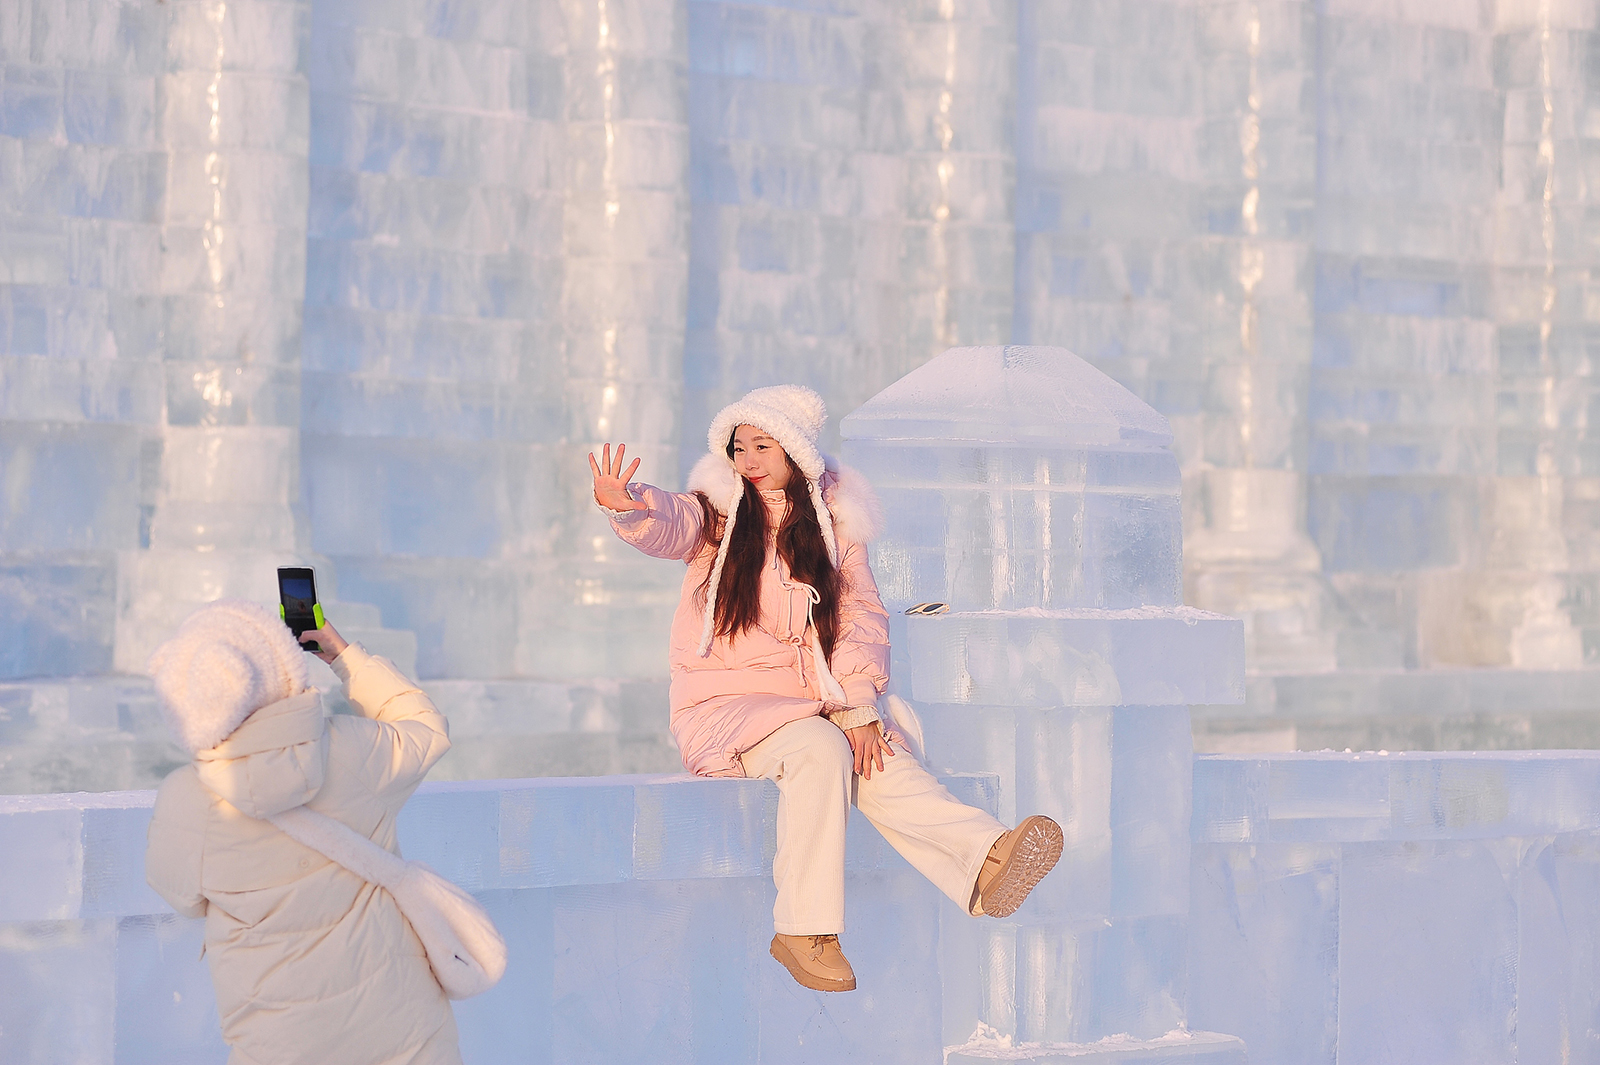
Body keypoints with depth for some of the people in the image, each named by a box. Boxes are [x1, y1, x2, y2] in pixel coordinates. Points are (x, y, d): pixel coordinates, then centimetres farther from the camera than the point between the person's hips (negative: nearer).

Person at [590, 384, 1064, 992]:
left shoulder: (834, 525, 10)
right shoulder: (717, 513, 2)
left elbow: (862, 617, 3)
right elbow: (666, 525, -20)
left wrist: (859, 708, -13)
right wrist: (626, 507, -45)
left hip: (812, 704, 3)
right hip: (724, 705, -3)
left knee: (879, 765, -27)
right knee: (820, 750, -33)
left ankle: (985, 859, -49)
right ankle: (803, 931, -30)